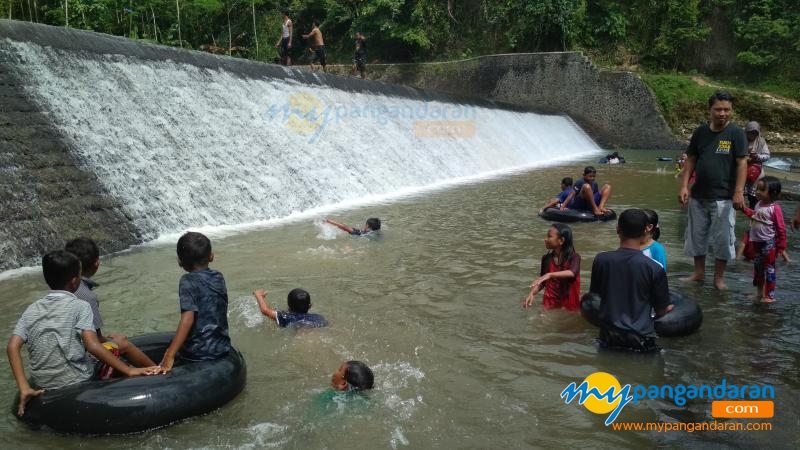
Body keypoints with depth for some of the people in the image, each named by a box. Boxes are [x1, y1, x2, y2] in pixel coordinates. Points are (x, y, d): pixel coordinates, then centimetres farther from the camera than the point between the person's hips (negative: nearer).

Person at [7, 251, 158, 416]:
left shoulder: (32, 309, 3)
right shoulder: (80, 307, -13)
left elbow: (12, 347, -7)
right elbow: (93, 346, -26)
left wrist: (24, 389, -9)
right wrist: (129, 370, -24)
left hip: (42, 387, 6)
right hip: (76, 384, -6)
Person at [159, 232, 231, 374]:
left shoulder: (188, 281, -12)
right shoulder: (218, 277, 5)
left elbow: (187, 318, -23)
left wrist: (170, 355, -24)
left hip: (197, 354, -6)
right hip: (222, 348, 6)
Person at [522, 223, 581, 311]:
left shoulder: (574, 257, -11)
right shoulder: (546, 258, 0)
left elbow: (572, 273, -31)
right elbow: (542, 282, 6)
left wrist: (549, 275, -42)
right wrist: (532, 293, -12)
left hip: (569, 304, -3)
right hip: (550, 303, 3)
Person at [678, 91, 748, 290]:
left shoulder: (736, 133, -7)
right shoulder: (701, 132, 4)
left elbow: (742, 163, -10)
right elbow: (691, 160, 7)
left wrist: (739, 192, -17)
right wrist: (684, 186, 0)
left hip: (723, 197, -4)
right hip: (699, 195, 4)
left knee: (722, 239, 3)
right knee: (696, 236, 12)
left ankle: (718, 278, 18)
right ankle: (699, 272, 28)